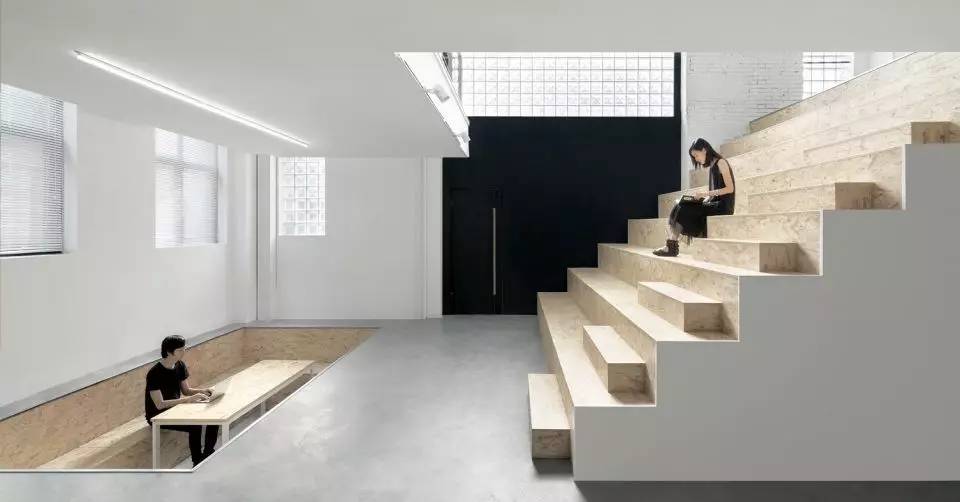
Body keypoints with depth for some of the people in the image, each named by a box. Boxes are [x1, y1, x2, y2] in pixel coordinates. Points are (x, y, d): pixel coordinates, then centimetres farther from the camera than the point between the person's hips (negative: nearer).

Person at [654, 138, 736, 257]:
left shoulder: (721, 162, -4)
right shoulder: (711, 167, 20)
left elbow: (730, 188, -13)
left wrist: (706, 194, -19)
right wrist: (704, 198, -2)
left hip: (723, 206, -7)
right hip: (714, 204, 7)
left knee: (683, 210, -20)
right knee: (681, 208, -12)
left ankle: (672, 247, -12)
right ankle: (671, 246, -23)